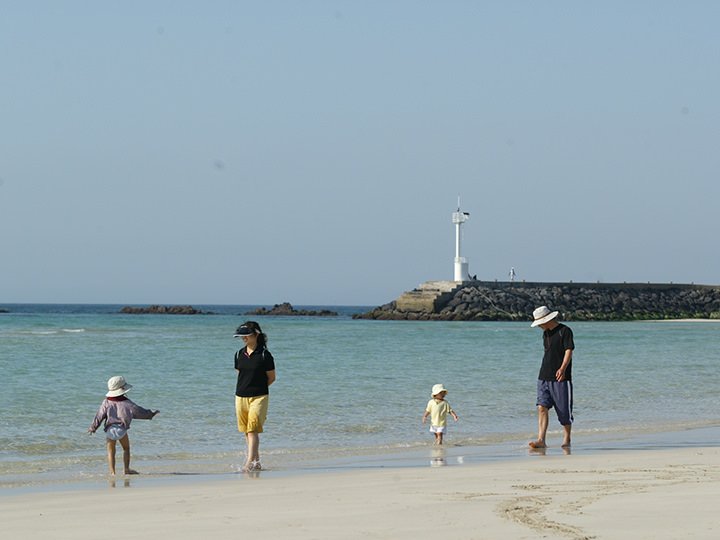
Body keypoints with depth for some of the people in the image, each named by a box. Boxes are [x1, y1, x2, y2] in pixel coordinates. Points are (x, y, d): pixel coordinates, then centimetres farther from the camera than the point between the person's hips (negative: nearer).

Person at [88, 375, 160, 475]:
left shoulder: (107, 402, 3)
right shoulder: (126, 403, -3)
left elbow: (99, 416, 6)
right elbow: (138, 411, 3)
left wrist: (93, 428, 17)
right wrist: (151, 414, 17)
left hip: (110, 429, 2)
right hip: (121, 428, -2)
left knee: (111, 451, 5)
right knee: (126, 448, 15)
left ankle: (112, 472, -3)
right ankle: (127, 469, 9)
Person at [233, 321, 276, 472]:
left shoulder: (264, 355, -6)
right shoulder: (239, 354, 9)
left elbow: (271, 378, 1)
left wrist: (257, 388, 2)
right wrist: (247, 387, 9)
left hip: (259, 397, -6)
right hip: (240, 397, 6)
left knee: (253, 430, -13)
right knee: (247, 431, 9)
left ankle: (250, 463, -18)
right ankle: (256, 462, 19)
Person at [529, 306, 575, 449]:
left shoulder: (565, 331, -6)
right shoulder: (546, 333, 16)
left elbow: (569, 351, -15)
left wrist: (563, 368, -29)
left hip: (561, 378, -6)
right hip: (544, 377, 6)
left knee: (564, 412, 2)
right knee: (542, 407, -10)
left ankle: (567, 439, 22)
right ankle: (541, 440, -17)